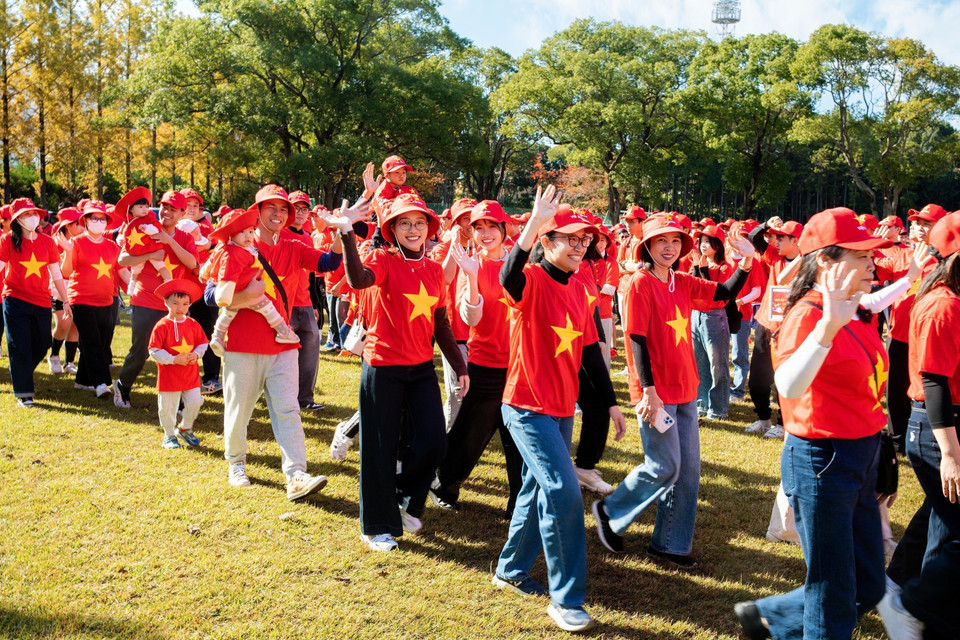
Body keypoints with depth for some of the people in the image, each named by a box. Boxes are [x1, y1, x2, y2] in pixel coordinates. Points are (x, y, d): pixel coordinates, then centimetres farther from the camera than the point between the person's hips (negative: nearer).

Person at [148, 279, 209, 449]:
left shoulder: (193, 324, 2)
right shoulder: (162, 326, -11)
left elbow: (202, 343, 10)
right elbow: (154, 351, -12)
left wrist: (196, 355, -10)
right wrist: (174, 359, -21)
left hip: (191, 374, 3)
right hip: (168, 376, -3)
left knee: (195, 402, 3)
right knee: (167, 408, 6)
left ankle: (185, 429, 29)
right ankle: (169, 436, 27)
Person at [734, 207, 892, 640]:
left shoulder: (857, 314, 6)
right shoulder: (809, 315, -20)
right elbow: (787, 385, -38)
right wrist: (828, 325, -49)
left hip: (862, 458, 9)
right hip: (822, 461, -9)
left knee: (868, 587, 19)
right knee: (833, 597, 4)